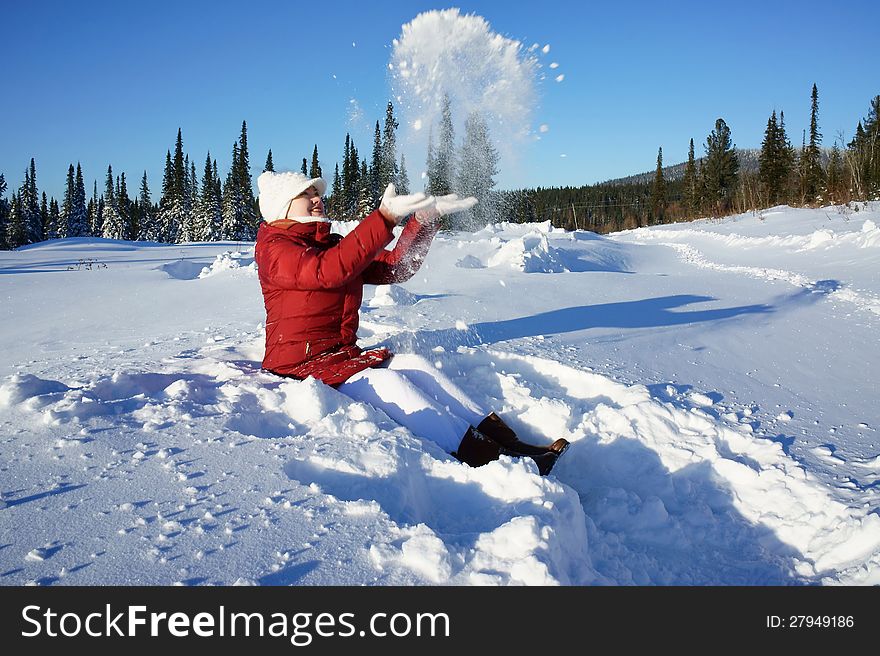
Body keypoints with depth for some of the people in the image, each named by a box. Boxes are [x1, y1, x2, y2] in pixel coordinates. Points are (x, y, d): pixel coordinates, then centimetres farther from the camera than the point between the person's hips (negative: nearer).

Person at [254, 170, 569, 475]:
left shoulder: (334, 245, 18)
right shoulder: (274, 248, -6)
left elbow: (395, 267, 11)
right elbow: (327, 272, -27)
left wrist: (424, 220, -3)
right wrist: (385, 218, -34)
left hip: (344, 356, 7)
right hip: (300, 366, -7)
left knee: (414, 365, -16)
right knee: (388, 382, -28)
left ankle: (505, 440, -27)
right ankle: (483, 457, -41)